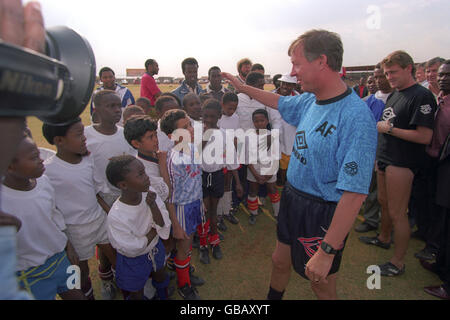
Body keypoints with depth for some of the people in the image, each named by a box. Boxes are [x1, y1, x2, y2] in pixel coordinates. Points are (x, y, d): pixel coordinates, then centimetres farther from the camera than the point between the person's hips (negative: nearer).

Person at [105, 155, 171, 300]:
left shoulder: (149, 192, -23)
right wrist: (154, 229, -18)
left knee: (161, 279, 31)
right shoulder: (116, 217, -35)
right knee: (137, 294, 21)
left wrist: (153, 205, -35)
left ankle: (163, 297, 59)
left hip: (156, 249, 5)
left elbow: (163, 226, -20)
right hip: (133, 261, -5)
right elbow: (133, 250, -24)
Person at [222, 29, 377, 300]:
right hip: (292, 199, 8)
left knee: (321, 283, 14)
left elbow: (355, 194, -29)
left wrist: (327, 251, -26)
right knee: (280, 261, 25)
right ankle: (273, 298, 51)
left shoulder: (356, 118, -27)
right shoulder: (310, 100, -2)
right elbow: (280, 102, 21)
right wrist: (242, 87, 29)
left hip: (322, 213, -7)